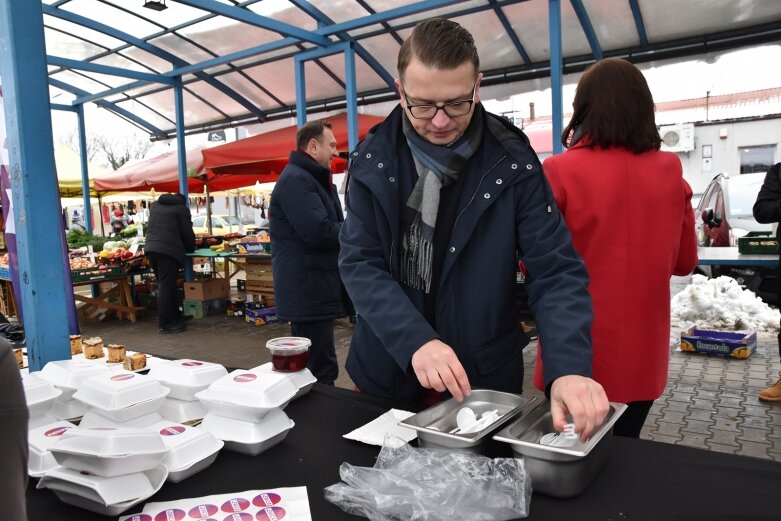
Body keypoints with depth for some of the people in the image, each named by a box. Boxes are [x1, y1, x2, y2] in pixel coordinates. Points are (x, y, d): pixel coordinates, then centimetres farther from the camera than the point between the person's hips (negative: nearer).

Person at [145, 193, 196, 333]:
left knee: (165, 284, 15)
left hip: (151, 248, 7)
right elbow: (187, 232, 3)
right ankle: (165, 324, -6)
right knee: (167, 286, -6)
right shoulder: (181, 209, 5)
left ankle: (175, 315, 23)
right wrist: (191, 248, 19)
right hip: (168, 250, -7)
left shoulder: (154, 205, 24)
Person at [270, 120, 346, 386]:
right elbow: (319, 232, -25)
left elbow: (328, 225, 21)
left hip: (312, 289, 11)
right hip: (308, 291, -11)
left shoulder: (312, 179, 21)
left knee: (313, 370, 18)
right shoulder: (296, 179, -14)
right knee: (320, 374, -6)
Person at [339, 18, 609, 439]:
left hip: (484, 377, -1)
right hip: (387, 371, 2)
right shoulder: (374, 158, -6)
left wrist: (569, 366, -28)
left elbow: (556, 270, -12)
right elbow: (359, 263, -10)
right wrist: (414, 340, -26)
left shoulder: (511, 160, -10)